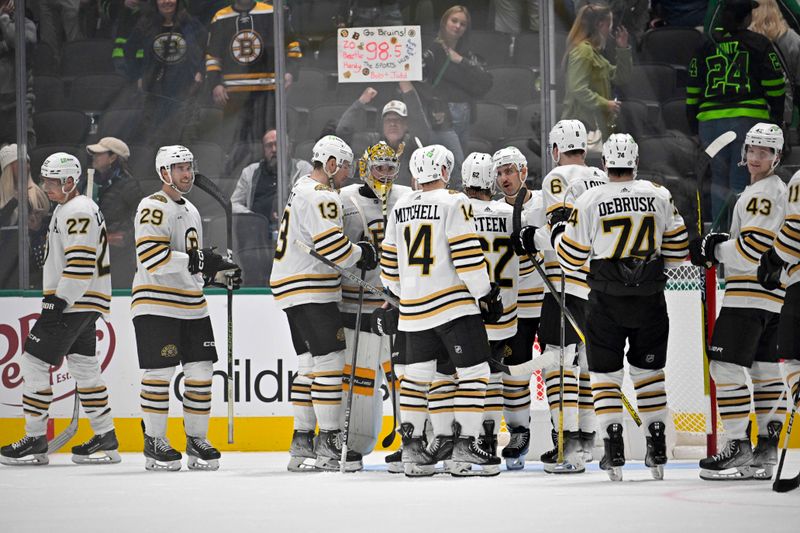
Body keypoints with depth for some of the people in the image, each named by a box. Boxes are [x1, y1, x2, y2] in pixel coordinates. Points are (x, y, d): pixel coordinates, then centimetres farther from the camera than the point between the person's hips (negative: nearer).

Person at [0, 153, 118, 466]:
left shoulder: (77, 211, -15)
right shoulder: (68, 209, 19)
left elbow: (81, 263, -23)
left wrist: (59, 300, -25)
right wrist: (55, 300, 26)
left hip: (76, 301, -11)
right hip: (76, 302, 11)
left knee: (35, 362, -10)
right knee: (83, 366, 11)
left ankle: (36, 439, -8)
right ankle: (105, 438, 12)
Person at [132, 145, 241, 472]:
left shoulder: (191, 211, 20)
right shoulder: (153, 208, -10)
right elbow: (151, 256, -23)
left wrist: (221, 274, 13)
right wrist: (196, 260, -28)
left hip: (191, 306, 8)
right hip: (156, 306, -8)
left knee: (200, 372, 4)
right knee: (160, 373, -6)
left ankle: (197, 440, 13)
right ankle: (154, 442, 2)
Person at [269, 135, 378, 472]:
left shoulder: (302, 190, 20)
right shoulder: (321, 196, -14)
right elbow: (332, 246, -23)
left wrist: (356, 251, 12)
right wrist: (362, 255, -5)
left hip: (294, 291, 11)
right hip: (311, 292, -11)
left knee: (309, 364, 12)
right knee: (330, 362, -9)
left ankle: (301, 444, 14)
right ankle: (328, 444, -10)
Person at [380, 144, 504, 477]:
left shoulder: (400, 209, 11)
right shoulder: (453, 203, -8)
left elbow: (390, 264, 15)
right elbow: (467, 256, -15)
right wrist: (487, 295, -6)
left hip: (413, 308, 7)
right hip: (453, 303, -7)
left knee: (417, 374, 15)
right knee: (474, 371, -2)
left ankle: (412, 449, 15)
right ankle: (464, 448, -8)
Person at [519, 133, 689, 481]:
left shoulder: (589, 201, -8)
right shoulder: (659, 196, -2)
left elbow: (571, 258, -3)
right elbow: (677, 247, 4)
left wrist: (557, 229, 15)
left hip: (607, 300, -2)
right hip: (650, 298, 2)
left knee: (605, 372, 7)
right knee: (649, 370, 14)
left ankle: (614, 451, -1)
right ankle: (657, 451, 13)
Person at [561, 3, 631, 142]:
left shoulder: (595, 52, 20)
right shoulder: (582, 51, -12)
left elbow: (621, 78, 23)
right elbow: (578, 90, -21)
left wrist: (623, 50, 13)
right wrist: (605, 104, -17)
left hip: (596, 124, 10)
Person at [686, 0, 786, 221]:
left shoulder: (705, 48, 13)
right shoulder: (759, 44, 4)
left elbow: (693, 92, 13)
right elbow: (774, 85, 2)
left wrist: (694, 126, 19)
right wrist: (778, 116, 13)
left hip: (710, 121, 3)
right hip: (749, 119, -3)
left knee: (718, 178, 11)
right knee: (741, 181, -3)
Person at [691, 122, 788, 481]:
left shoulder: (762, 194, -12)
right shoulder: (778, 190, 22)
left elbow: (751, 250, -21)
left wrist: (714, 250, -5)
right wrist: (723, 243, 13)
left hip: (750, 296, -11)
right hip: (773, 298, 11)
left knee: (727, 368, -12)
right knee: (764, 370, 10)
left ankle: (739, 448, -14)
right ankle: (769, 450, 11)